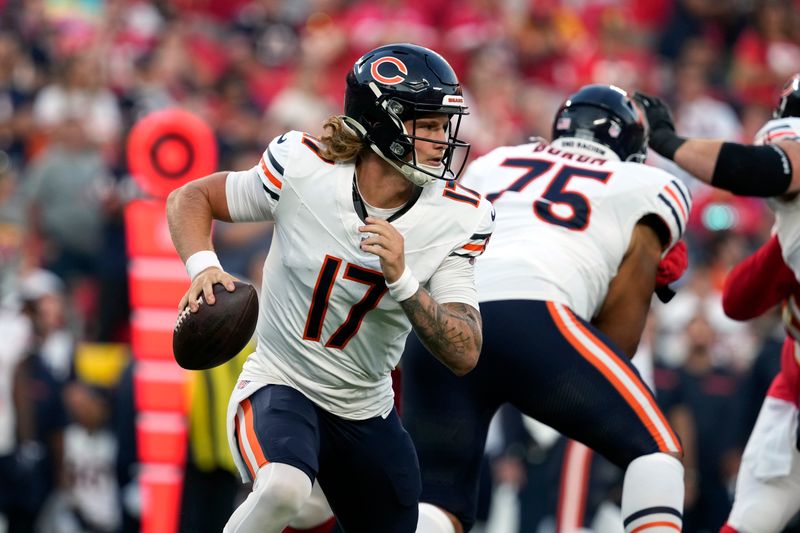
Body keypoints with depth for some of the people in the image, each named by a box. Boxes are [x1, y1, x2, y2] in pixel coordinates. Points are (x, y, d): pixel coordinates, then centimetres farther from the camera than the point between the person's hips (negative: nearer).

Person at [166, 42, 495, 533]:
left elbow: (464, 355, -16)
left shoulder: (456, 219, -11)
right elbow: (191, 199, 0)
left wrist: (402, 280, -30)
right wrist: (203, 267, -20)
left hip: (366, 414, 4)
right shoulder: (304, 170, -16)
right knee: (284, 490, -35)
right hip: (280, 386, -4)